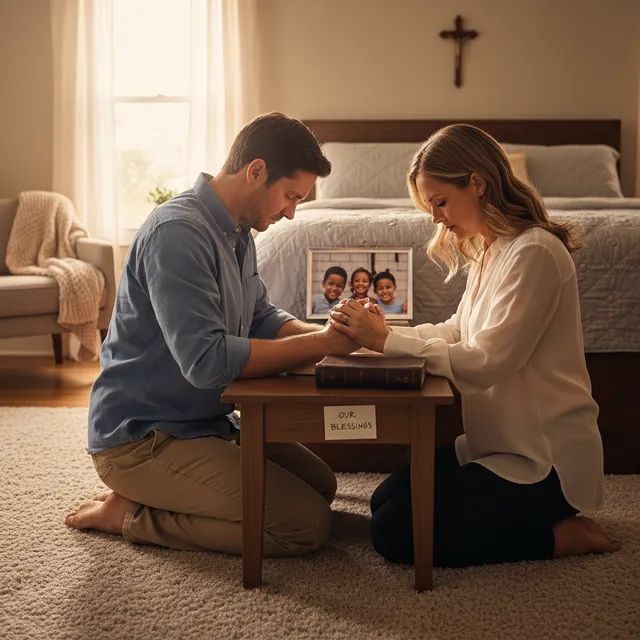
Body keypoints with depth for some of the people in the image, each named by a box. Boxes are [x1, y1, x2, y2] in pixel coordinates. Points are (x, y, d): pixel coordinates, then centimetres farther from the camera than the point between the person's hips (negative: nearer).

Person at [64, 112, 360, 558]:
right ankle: (130, 514, -4)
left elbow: (263, 319, 13)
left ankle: (147, 498, 14)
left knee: (322, 484, 15)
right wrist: (321, 344, -25)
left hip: (207, 420, 10)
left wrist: (328, 333, -7)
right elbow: (207, 361, -31)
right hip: (142, 438, -10)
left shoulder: (238, 234, 9)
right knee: (308, 523, -16)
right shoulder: (178, 233, -23)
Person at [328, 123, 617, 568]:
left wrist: (387, 341, -22)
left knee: (394, 533, -13)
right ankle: (538, 515, 14)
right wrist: (384, 332, -5)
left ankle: (559, 535, -3)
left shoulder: (534, 252, -21)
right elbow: (458, 331, 11)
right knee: (384, 499, 10)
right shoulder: (489, 250, 9)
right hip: (501, 440, 10)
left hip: (543, 456, -10)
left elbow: (485, 362, -25)